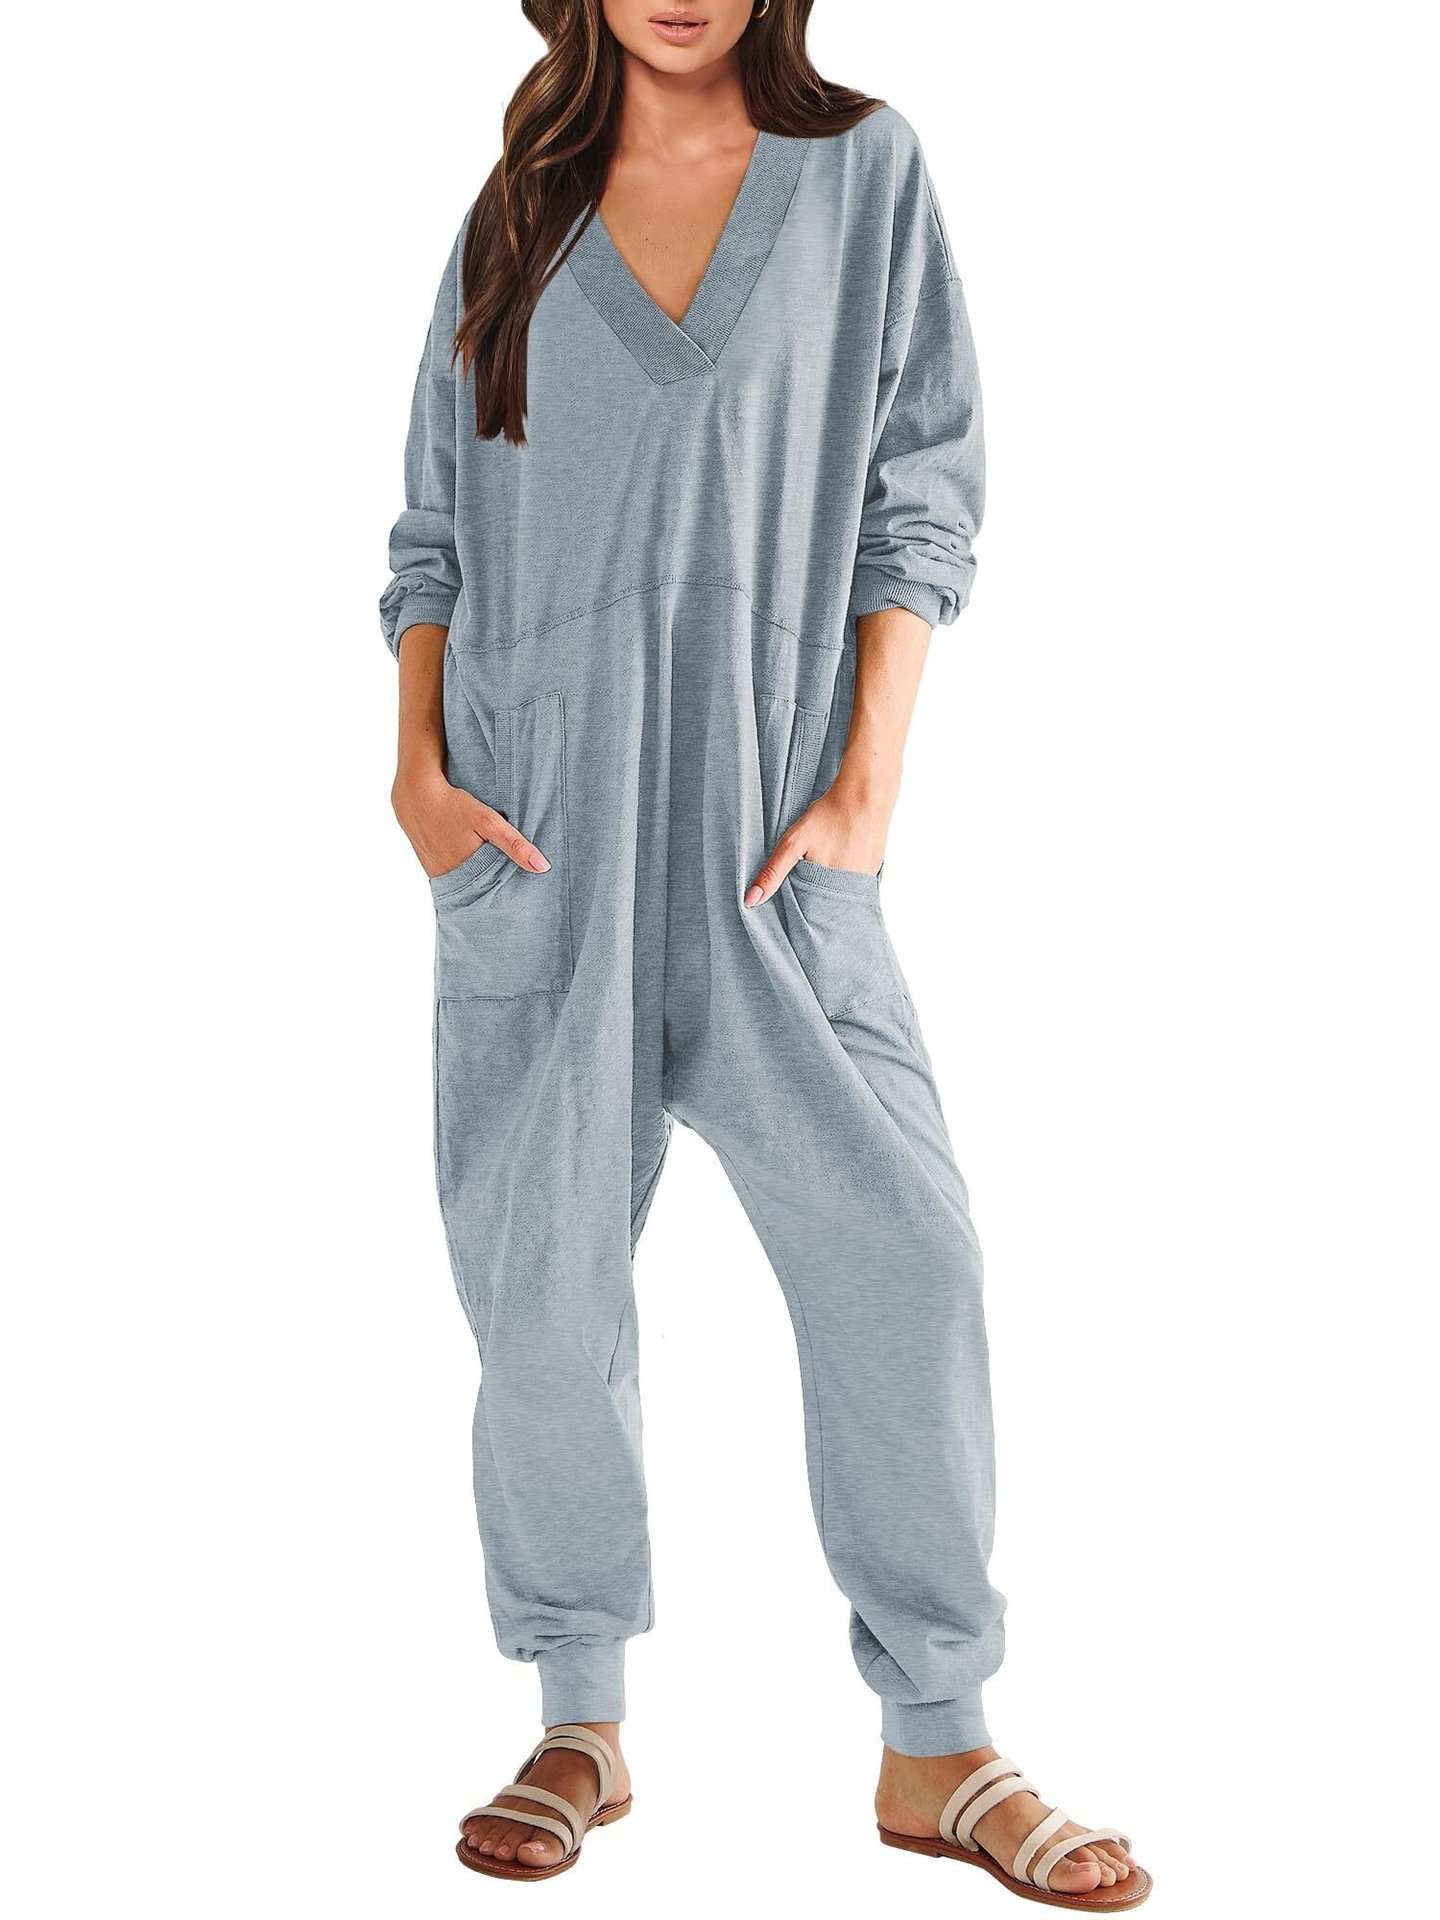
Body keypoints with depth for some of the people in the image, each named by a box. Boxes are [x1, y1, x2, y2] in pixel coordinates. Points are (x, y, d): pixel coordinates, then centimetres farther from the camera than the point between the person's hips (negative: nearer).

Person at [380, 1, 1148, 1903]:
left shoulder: (864, 169, 9)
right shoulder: (515, 215, 14)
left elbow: (922, 493, 4)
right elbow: (433, 524, 14)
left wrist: (868, 779, -6)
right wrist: (417, 760, -1)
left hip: (764, 810, -1)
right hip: (535, 815, 1)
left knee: (900, 1251, -8)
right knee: (542, 1277, 2)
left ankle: (937, 1747, 5)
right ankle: (581, 1729, 16)